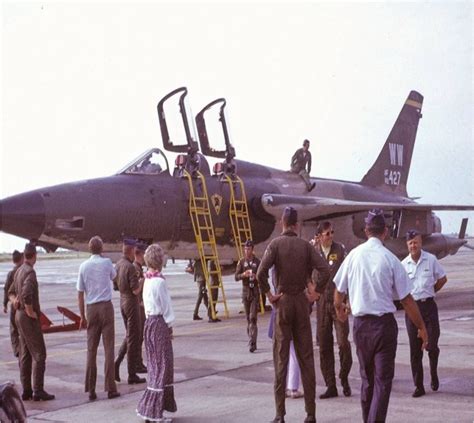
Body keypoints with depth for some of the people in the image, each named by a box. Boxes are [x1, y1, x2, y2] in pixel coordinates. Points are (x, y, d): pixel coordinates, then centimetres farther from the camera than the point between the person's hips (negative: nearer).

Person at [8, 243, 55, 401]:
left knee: (25, 354, 10)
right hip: (29, 318, -9)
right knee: (39, 354, -6)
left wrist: (15, 301, 5)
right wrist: (30, 312, -18)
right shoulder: (29, 272, -18)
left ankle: (26, 390, 13)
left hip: (20, 315, 9)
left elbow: (11, 292, 23)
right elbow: (27, 295, -30)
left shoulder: (19, 271, 12)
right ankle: (38, 390, -7)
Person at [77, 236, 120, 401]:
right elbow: (113, 276, 19)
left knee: (91, 349, 6)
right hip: (106, 306, -2)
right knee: (108, 347, 0)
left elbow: (80, 293, 4)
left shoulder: (83, 266, 2)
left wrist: (82, 316, 10)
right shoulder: (106, 263, -4)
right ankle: (110, 388, 0)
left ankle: (91, 390, 7)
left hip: (91, 308, 2)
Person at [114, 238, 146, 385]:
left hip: (122, 300, 8)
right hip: (131, 302, -8)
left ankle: (117, 362, 9)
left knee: (129, 335, 20)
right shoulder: (130, 267, -20)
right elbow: (136, 290, -21)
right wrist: (143, 281, -5)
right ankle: (132, 375, 6)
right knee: (133, 338, 0)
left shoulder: (117, 265, 6)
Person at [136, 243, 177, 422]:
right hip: (160, 322, -9)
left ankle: (152, 408, 20)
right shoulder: (159, 281, -16)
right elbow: (165, 305, -12)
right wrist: (170, 325, -2)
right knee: (162, 365, -3)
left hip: (149, 322, 9)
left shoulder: (147, 279, 9)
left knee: (154, 364, 15)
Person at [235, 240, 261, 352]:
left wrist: (256, 276, -18)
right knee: (248, 317, 8)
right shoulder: (241, 262, 5)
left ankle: (252, 343, -14)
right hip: (245, 290, 2)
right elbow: (236, 277, 1)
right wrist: (243, 275, -20)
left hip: (255, 291, -2)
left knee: (253, 317, -11)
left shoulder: (257, 262, 1)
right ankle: (251, 340, 20)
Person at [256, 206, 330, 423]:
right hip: (301, 301, 2)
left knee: (281, 357, 3)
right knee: (306, 357, 7)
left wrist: (268, 294, -6)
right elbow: (325, 270, -10)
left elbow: (261, 272, -18)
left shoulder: (276, 243, -5)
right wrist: (316, 291, 0)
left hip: (283, 301, -2)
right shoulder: (305, 245, 1)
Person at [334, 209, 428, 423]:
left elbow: (339, 292, 7)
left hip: (360, 323, 4)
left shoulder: (353, 255, -2)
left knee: (367, 378, 18)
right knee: (383, 379, 1)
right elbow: (406, 300, -7)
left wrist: (340, 309, 28)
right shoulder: (390, 259, -11)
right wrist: (421, 327, 4)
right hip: (384, 323, -4)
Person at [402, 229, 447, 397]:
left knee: (432, 345, -4)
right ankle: (418, 386, 11)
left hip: (429, 306, -1)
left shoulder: (431, 259, -2)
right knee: (415, 350, 3)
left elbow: (442, 278, 10)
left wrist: (430, 292, 10)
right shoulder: (403, 264, 1)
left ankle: (434, 374, 27)